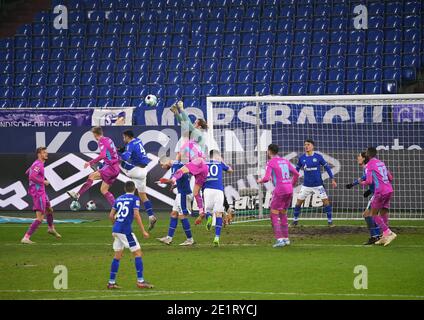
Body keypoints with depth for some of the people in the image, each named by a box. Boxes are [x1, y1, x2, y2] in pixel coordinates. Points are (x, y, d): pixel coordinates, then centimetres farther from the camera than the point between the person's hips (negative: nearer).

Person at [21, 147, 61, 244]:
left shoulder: (39, 164, 13)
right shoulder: (38, 164, -17)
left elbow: (27, 173, 26)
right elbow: (32, 177, -30)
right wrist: (43, 182, -19)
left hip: (41, 192, 11)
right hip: (38, 193, -11)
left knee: (49, 209, 31)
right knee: (40, 218, -14)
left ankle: (51, 228, 56)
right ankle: (26, 238, -17)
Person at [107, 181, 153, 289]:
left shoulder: (119, 199, 15)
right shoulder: (135, 199, -2)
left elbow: (111, 216, 15)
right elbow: (136, 215, -13)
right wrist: (143, 231, -10)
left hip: (116, 229, 6)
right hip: (126, 230, -6)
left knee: (117, 255, 13)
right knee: (137, 253, 0)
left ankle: (111, 282, 13)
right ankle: (140, 281, -4)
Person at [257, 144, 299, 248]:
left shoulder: (270, 163, -6)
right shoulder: (285, 161, 15)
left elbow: (266, 178, -14)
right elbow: (296, 174, 16)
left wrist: (260, 180, 8)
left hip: (279, 191, -7)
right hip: (289, 191, 7)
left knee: (274, 216, 1)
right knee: (283, 214, 20)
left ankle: (279, 239, -10)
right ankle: (286, 238, 20)